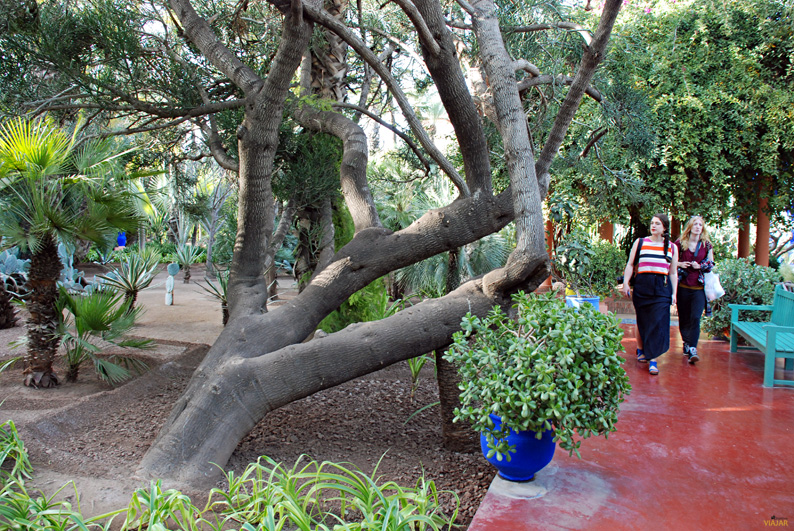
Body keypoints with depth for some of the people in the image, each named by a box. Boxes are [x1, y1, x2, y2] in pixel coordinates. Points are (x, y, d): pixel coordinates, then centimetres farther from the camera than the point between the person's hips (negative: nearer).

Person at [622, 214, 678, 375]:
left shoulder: (672, 247, 11)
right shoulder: (640, 242, 8)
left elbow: (673, 273, 13)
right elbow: (630, 264, 7)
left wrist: (674, 293, 7)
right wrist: (625, 283, -2)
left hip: (662, 288, 0)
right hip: (642, 285, 0)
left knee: (658, 323, -8)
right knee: (642, 321, 8)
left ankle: (653, 359, -6)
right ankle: (640, 349, 31)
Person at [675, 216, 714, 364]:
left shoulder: (707, 245, 6)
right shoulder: (680, 243, 4)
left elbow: (710, 265, 10)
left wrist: (699, 266, -9)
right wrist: (679, 264, -8)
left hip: (699, 287, -1)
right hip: (683, 286, 1)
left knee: (695, 317, -13)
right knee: (684, 318, 8)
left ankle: (692, 350, -14)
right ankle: (687, 343, 27)